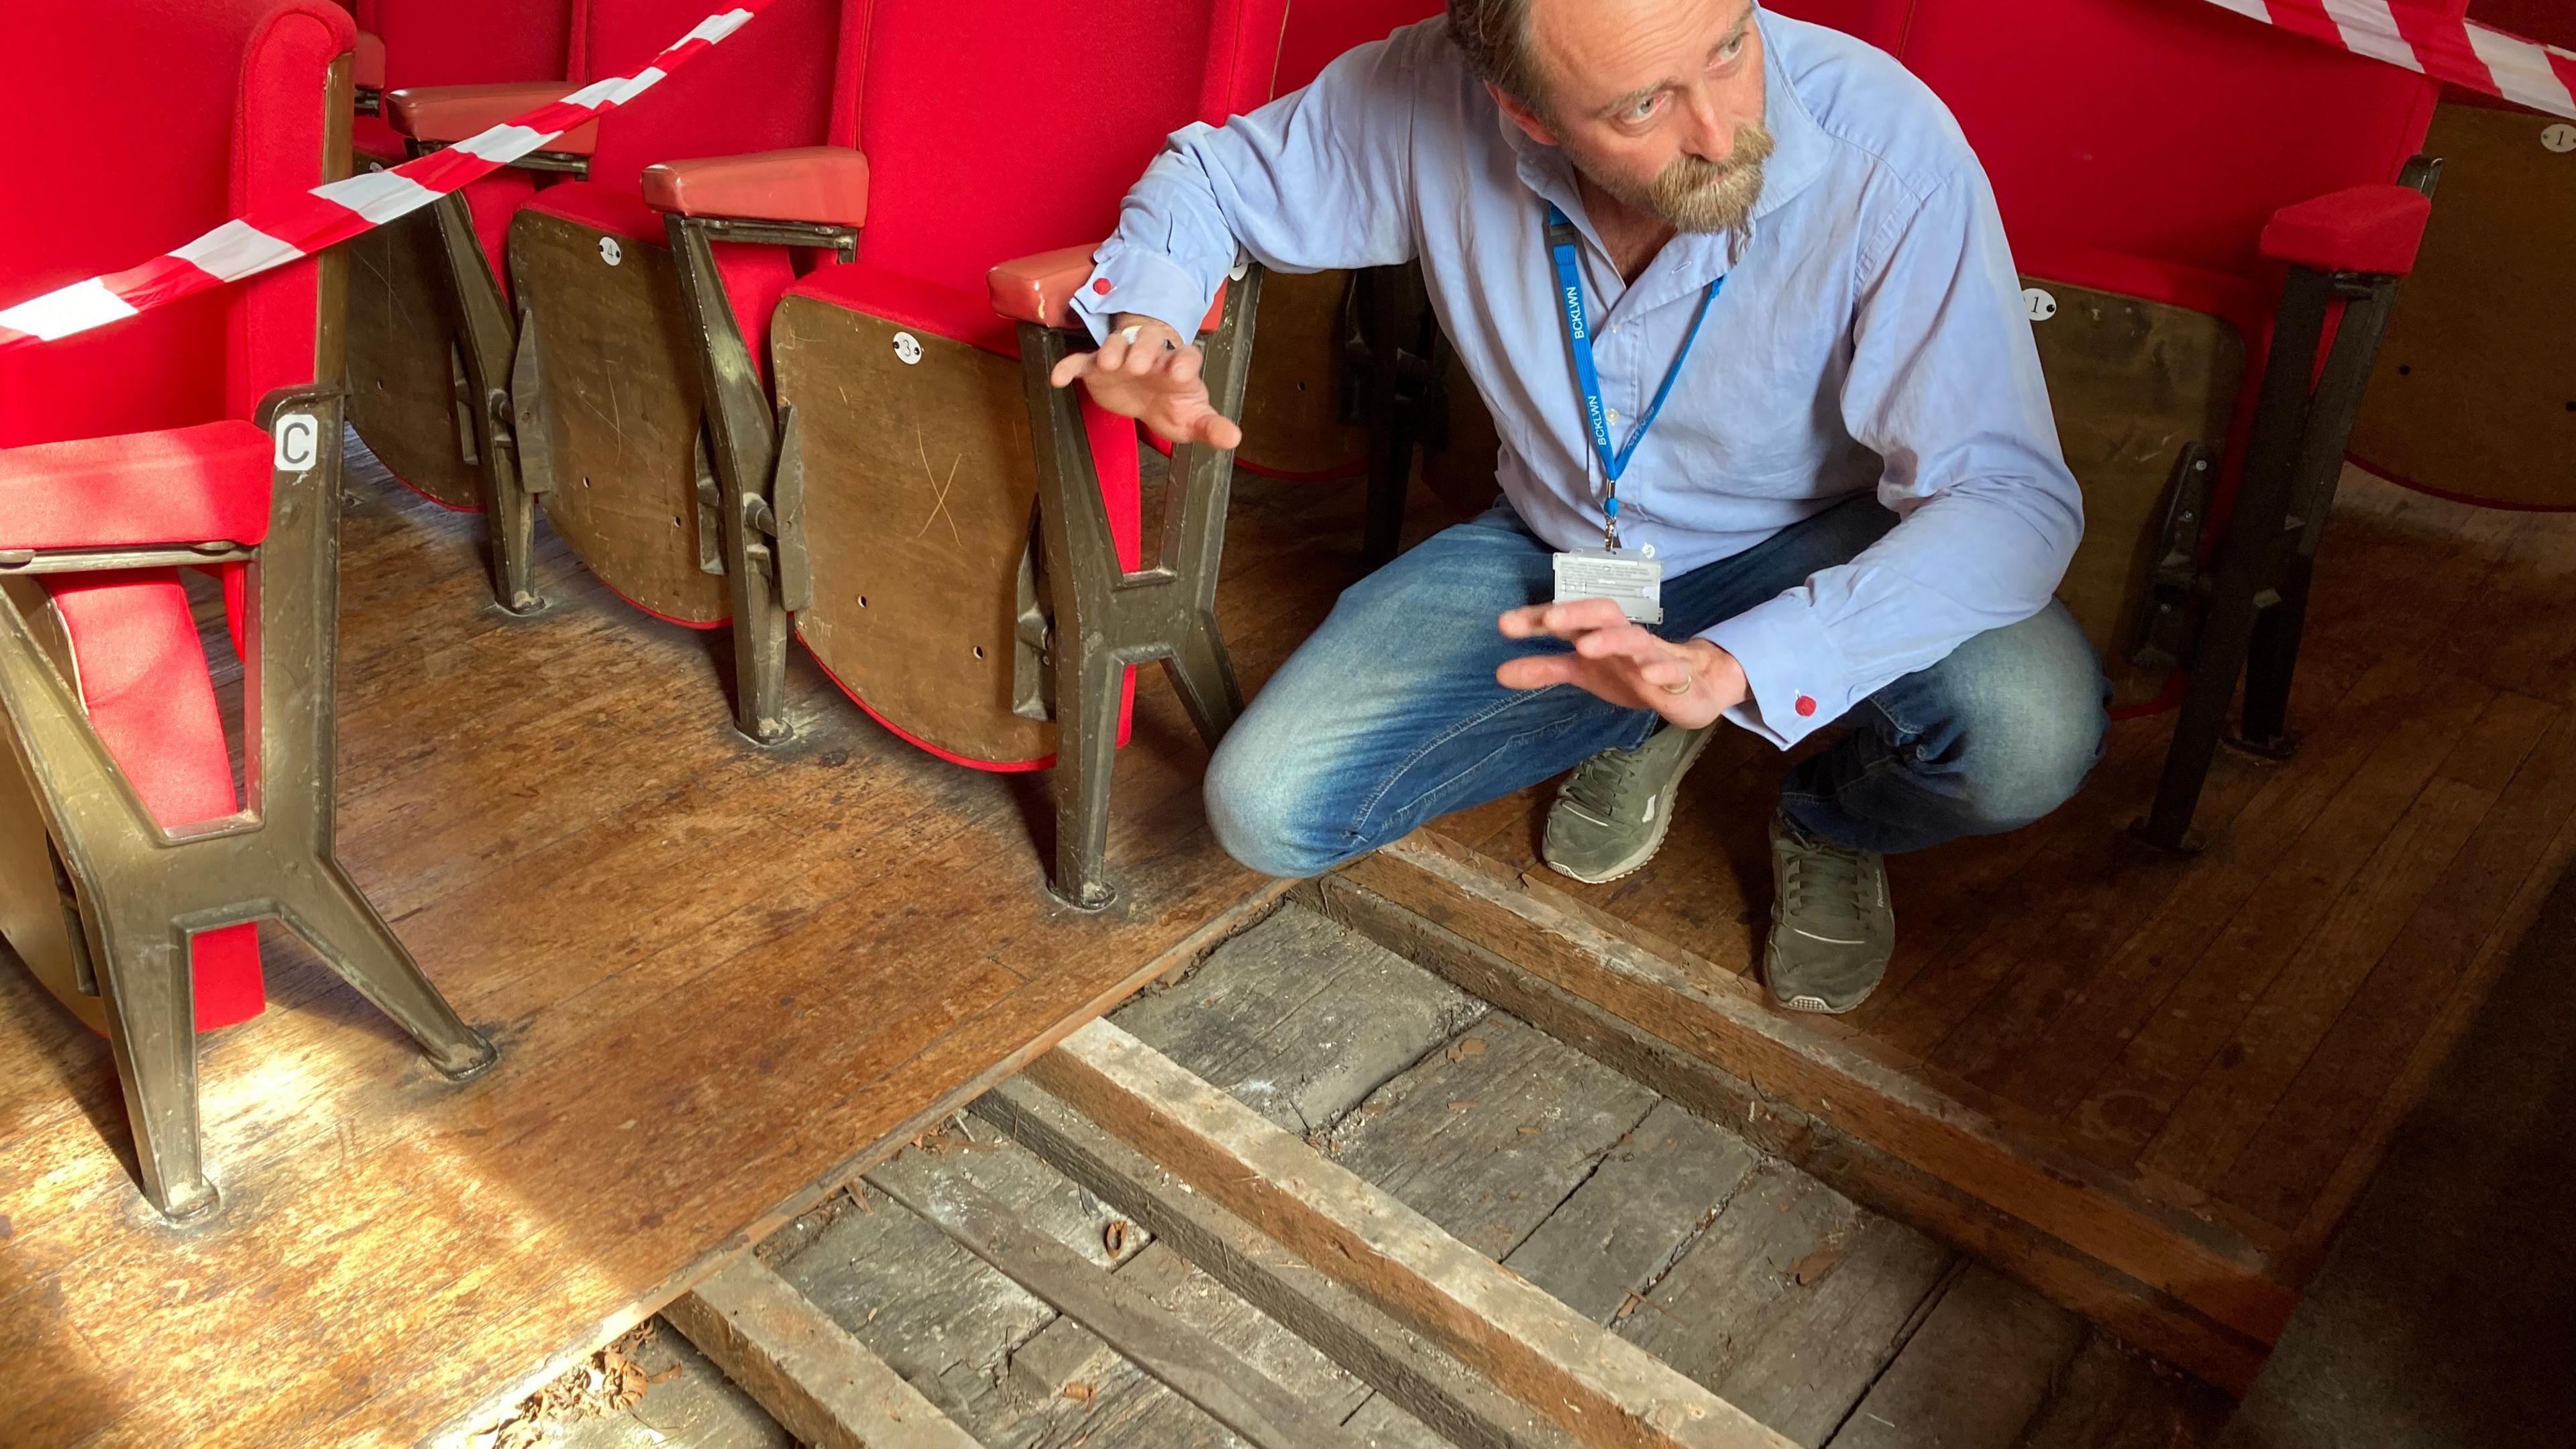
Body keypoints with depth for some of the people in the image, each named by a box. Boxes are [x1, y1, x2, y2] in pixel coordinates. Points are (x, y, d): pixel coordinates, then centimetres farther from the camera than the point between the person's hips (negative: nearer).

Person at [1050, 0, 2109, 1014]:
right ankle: (1636, 725, 14)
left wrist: (1732, 667, -45)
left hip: (1812, 551, -2)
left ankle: (1833, 824, 7)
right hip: (1556, 551, 3)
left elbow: (2015, 496, -30)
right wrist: (1147, 324, -26)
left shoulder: (1885, 147, -30)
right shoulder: (1431, 96, -22)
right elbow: (1212, 173, -3)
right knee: (1263, 812, -11)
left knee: (2030, 735, -33)